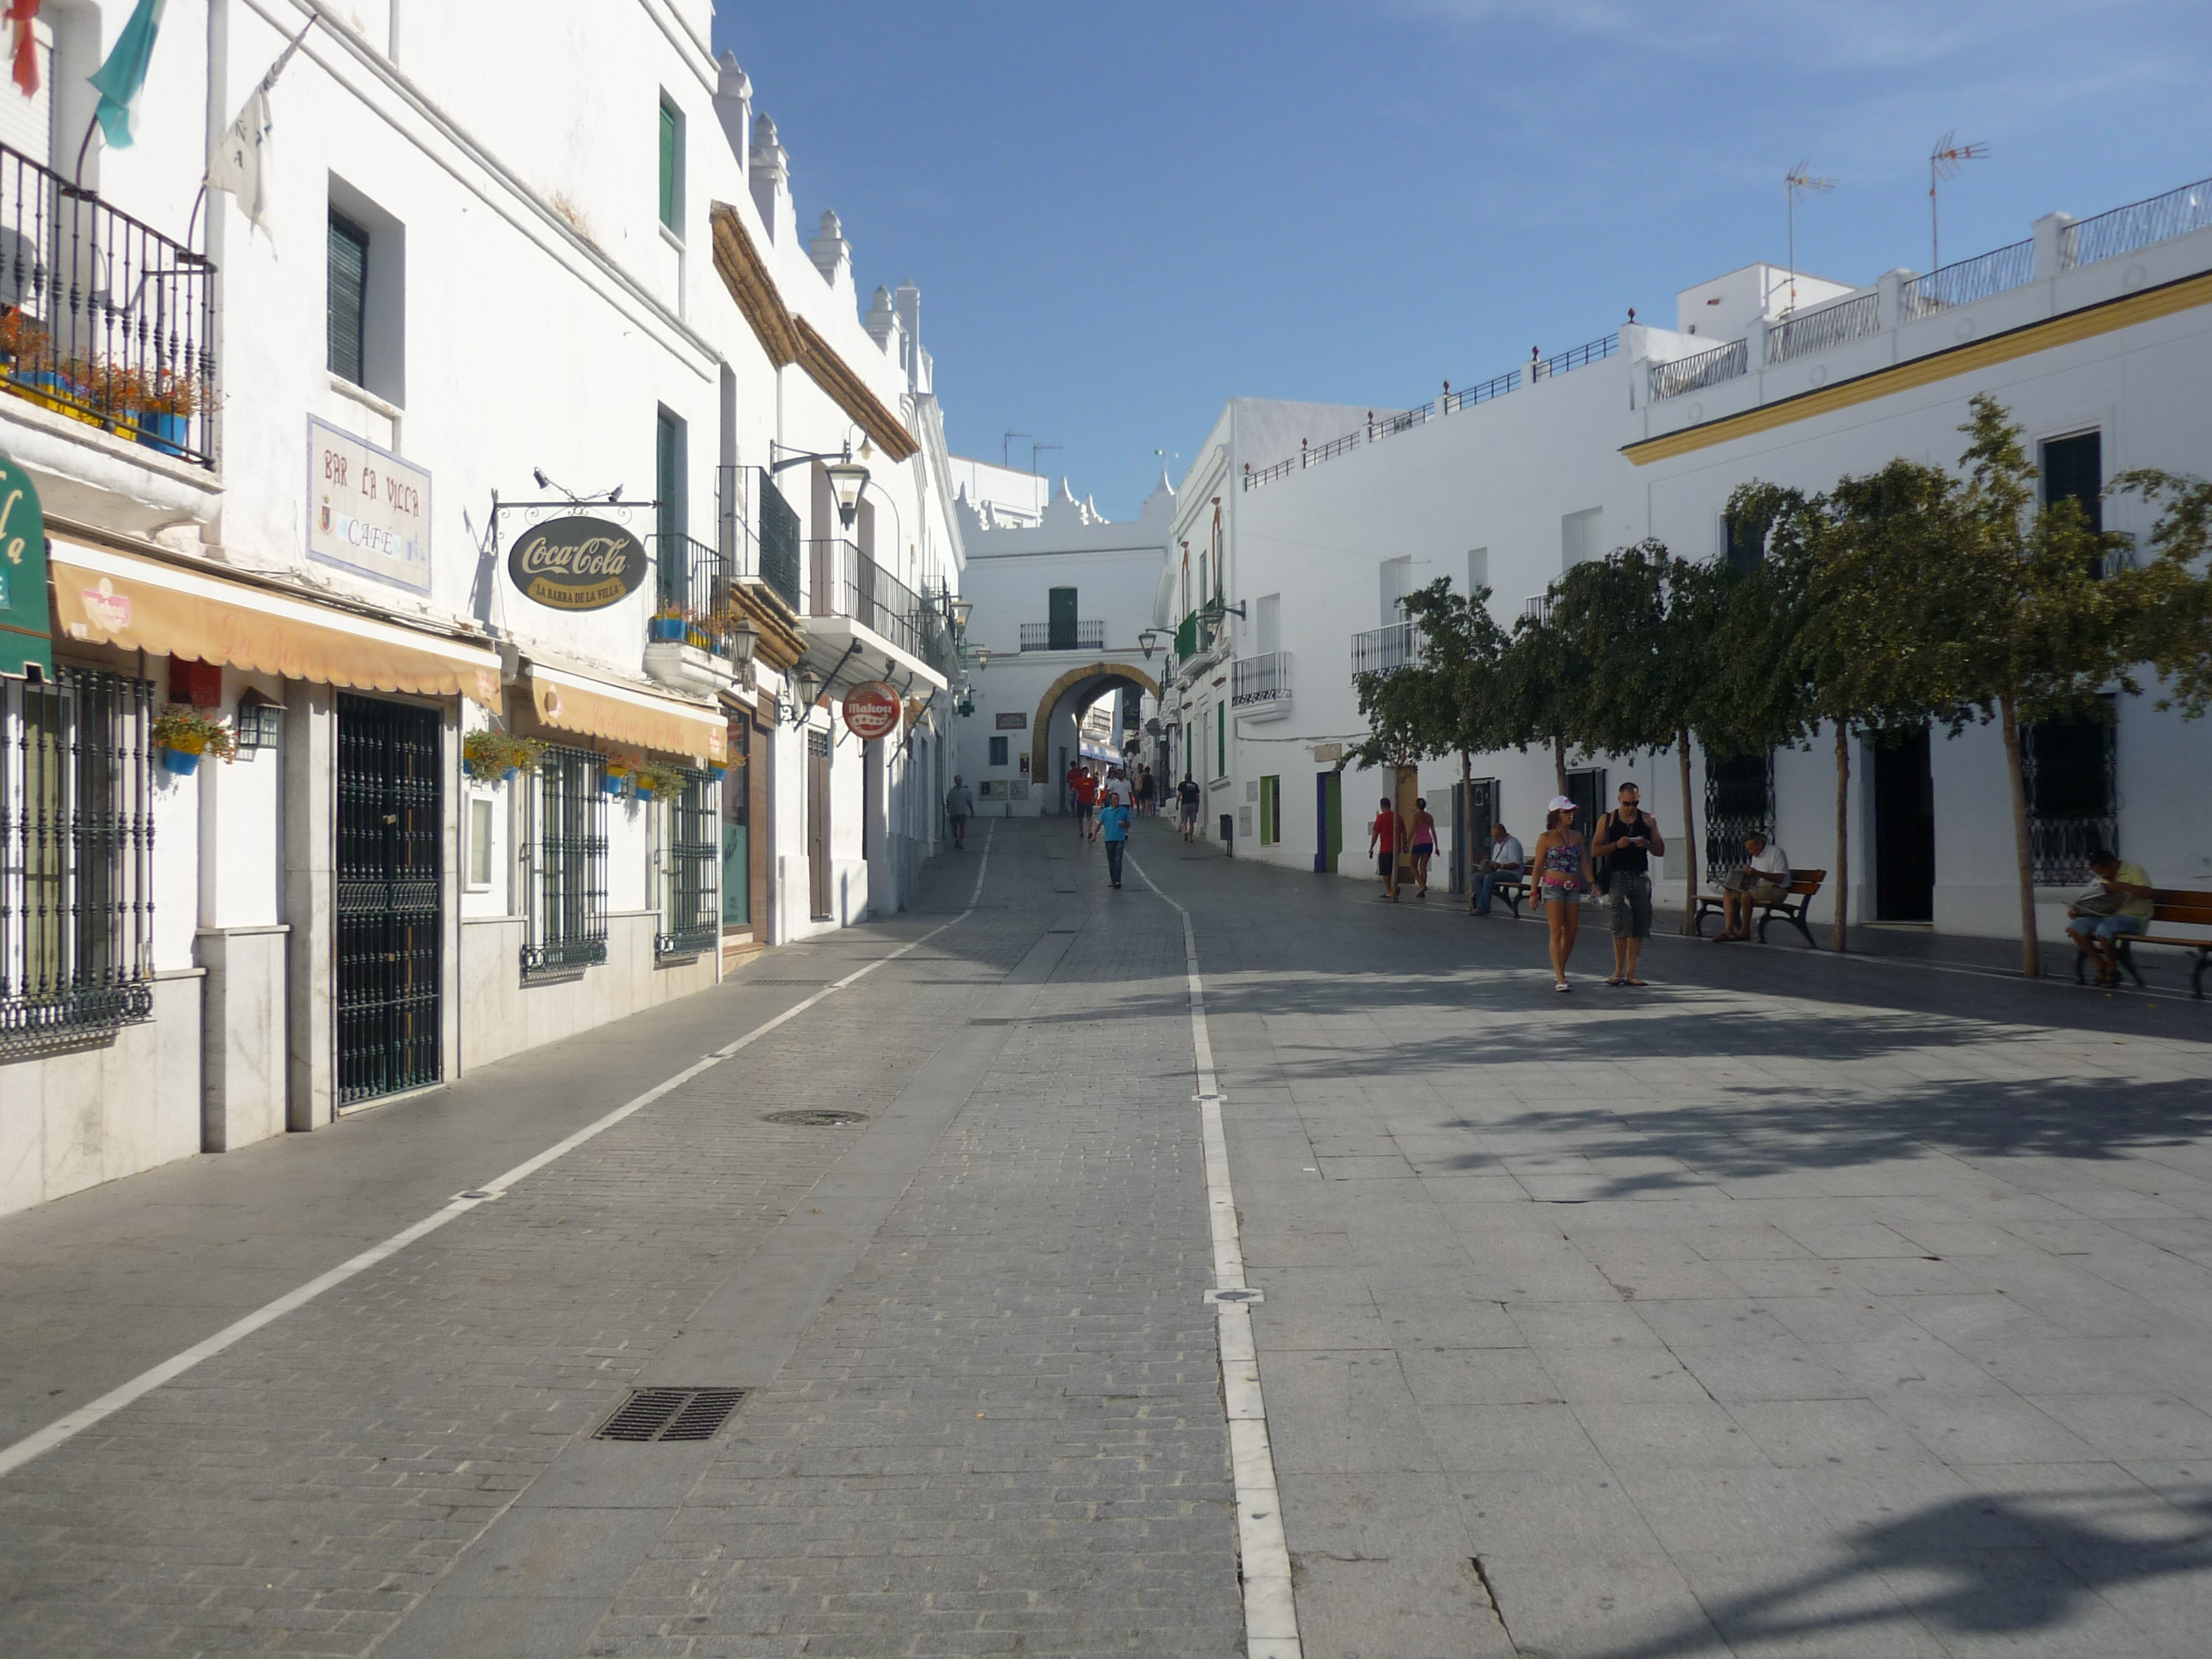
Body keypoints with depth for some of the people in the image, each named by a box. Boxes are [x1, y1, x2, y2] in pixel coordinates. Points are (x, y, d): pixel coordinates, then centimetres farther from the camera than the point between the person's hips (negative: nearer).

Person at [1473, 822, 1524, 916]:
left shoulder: (1513, 844, -7)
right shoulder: (1497, 845, 23)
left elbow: (1516, 864, -16)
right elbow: (1494, 862, 27)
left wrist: (1501, 866, -28)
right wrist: (1489, 866, 3)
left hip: (1512, 874, -9)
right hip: (1499, 872, 9)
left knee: (1489, 877, -33)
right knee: (1477, 876, -11)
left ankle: (1483, 907, -32)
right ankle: (1480, 905, -19)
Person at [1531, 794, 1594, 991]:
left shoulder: (1577, 836, 12)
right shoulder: (1546, 838, -1)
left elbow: (1584, 863, 13)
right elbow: (1538, 866, 0)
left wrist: (1592, 883, 0)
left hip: (1573, 888, 5)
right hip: (1552, 887, -5)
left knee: (1571, 932, 4)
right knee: (1557, 932, -11)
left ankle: (1558, 971, 22)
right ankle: (1560, 979, -14)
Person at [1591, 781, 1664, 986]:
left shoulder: (1648, 820, 11)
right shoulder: (1608, 820, 6)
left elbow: (1661, 851, 13)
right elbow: (1595, 851, 3)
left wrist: (1647, 844, -7)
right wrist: (1617, 845, -12)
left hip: (1641, 876, 2)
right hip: (1617, 876, -2)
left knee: (1638, 926, 2)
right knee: (1621, 924, -11)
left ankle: (1631, 973, 7)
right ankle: (1619, 970, -3)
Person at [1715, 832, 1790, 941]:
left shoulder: (1776, 852, -9)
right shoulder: (1755, 856, 18)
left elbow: (1780, 878, -18)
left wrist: (1757, 874, -25)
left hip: (1776, 889, -9)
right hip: (1758, 887, 9)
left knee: (1746, 895, -33)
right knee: (1728, 894, -7)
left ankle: (1745, 931, -20)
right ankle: (1729, 930, -17)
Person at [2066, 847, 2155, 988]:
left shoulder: (2135, 871, -5)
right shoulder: (2104, 879, 17)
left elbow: (2149, 894, -19)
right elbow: (2096, 904, 17)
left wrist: (2122, 886, -25)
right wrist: (2077, 912, -1)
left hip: (2133, 917, -7)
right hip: (2107, 915, 7)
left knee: (2103, 929, -36)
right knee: (2075, 927, -15)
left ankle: (2113, 970, -12)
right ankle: (2101, 965, -3)